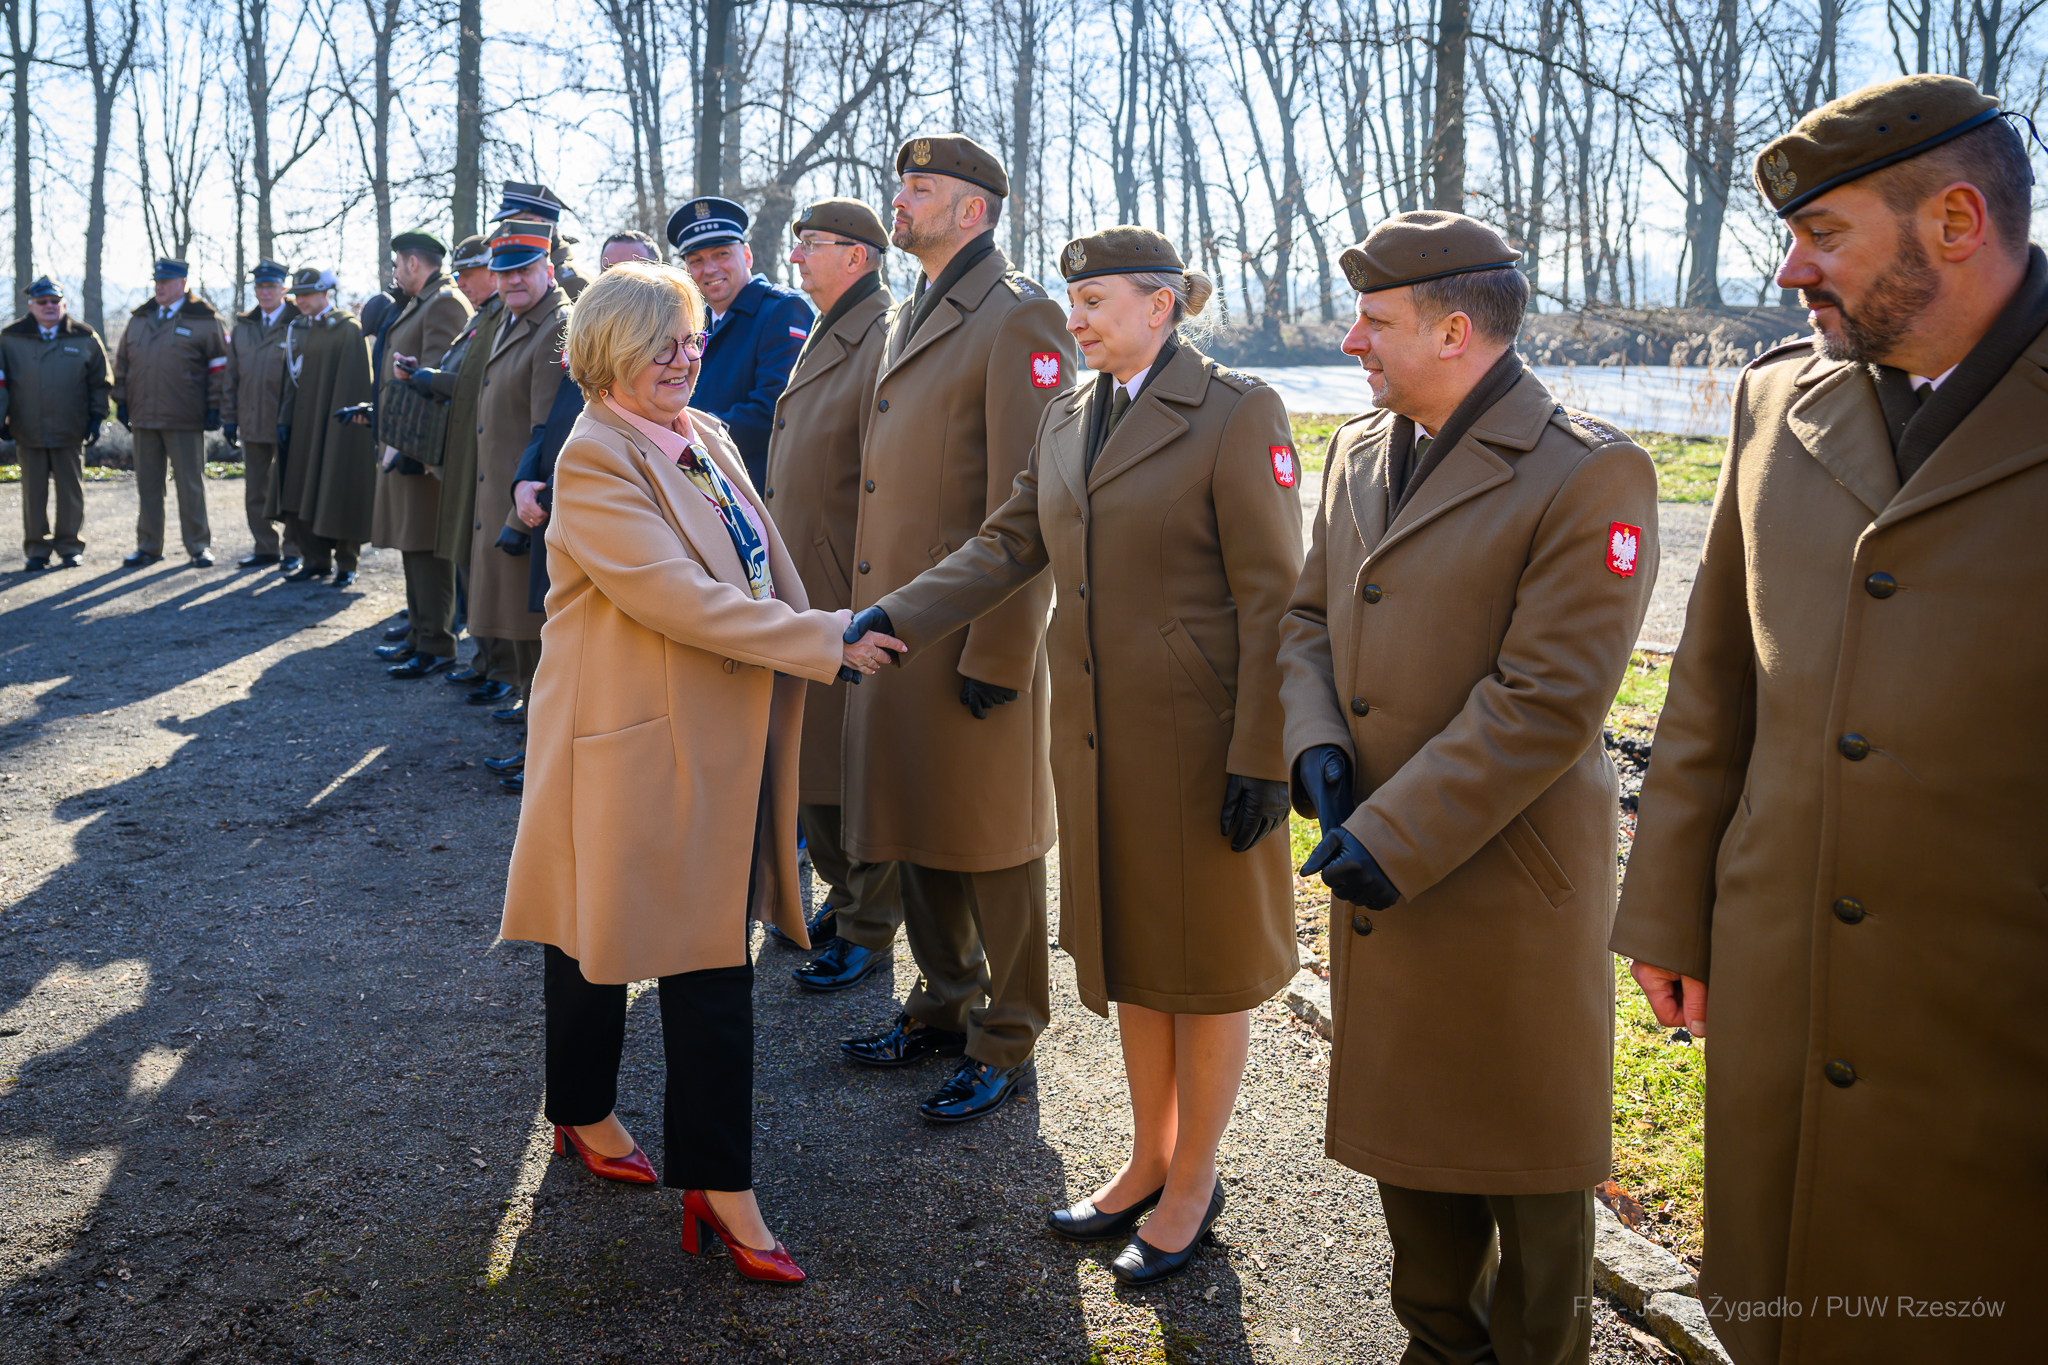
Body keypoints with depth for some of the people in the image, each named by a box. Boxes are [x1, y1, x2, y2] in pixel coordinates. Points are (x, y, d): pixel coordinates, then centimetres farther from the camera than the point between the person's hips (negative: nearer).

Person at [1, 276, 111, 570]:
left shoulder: (85, 338, 4)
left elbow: (101, 382, 9)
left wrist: (96, 418, 2)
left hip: (70, 433, -1)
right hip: (28, 433, 1)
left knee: (71, 490, 5)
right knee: (34, 492, 5)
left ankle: (70, 548, 15)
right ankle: (37, 549, 13)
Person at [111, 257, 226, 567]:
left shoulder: (204, 320, -2)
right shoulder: (139, 319, 14)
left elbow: (220, 364, -3)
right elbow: (122, 362, 19)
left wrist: (214, 406, -7)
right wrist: (121, 401, 12)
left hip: (184, 420, -5)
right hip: (143, 417, 5)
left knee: (190, 483, 1)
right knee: (147, 484, 9)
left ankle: (199, 546, 9)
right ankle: (148, 546, 17)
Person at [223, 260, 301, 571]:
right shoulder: (243, 327, 12)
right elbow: (232, 376, 15)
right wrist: (229, 417, 8)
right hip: (252, 424, 5)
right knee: (255, 491, 9)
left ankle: (293, 551, 10)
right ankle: (265, 548, 18)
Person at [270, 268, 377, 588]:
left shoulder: (349, 328, -8)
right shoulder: (297, 329, 13)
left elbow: (356, 382, -12)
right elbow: (292, 378, 15)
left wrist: (352, 419, -16)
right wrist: (285, 420, 9)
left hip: (336, 426, -7)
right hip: (303, 426, 7)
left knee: (338, 495, -1)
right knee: (300, 496, 7)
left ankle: (346, 563, 10)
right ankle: (317, 560, 18)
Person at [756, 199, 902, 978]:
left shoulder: (886, 340, -15)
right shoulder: (824, 338, 16)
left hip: (852, 595, -9)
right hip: (800, 591, 9)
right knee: (809, 765, 17)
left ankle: (869, 933, 15)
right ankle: (842, 897, 33)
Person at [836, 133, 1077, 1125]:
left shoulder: (1019, 320, -12)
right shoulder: (906, 320, 16)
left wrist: (998, 655, -20)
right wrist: (867, 613, 16)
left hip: (972, 635, -8)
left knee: (989, 845, 4)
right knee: (915, 829, 17)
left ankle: (1004, 1047, 19)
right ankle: (942, 1007, 34)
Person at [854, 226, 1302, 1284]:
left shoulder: (1236, 414, -12)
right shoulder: (1066, 421, 11)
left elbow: (1272, 600, -14)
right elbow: (1009, 544, 8)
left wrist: (1260, 759, -17)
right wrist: (897, 615, -6)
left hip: (1196, 738, -7)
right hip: (1096, 735, 7)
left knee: (1202, 963, 9)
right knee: (1128, 953, 17)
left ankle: (1193, 1182, 26)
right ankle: (1149, 1159, 35)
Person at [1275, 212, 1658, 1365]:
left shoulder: (1589, 474, -17)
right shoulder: (1361, 451, 7)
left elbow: (1549, 701, -21)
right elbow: (1310, 615, 14)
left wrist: (1395, 838, -21)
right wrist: (1313, 741, -5)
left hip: (1507, 877, -7)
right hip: (1380, 874, 7)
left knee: (1527, 1158, 11)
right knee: (1408, 1133, 21)